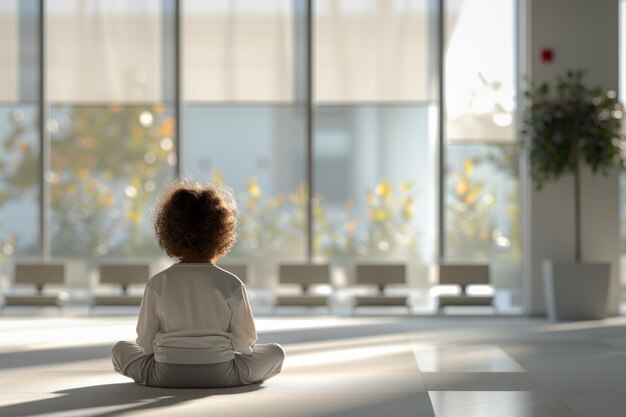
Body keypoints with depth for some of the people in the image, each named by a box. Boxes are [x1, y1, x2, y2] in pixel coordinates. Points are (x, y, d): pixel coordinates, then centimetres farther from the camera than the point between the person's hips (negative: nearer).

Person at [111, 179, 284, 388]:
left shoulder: (157, 283, -6)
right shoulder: (232, 285, -8)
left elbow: (145, 342, -2)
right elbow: (245, 342, -3)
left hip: (166, 377, 1)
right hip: (221, 377, 0)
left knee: (120, 349, 28)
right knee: (275, 352, 22)